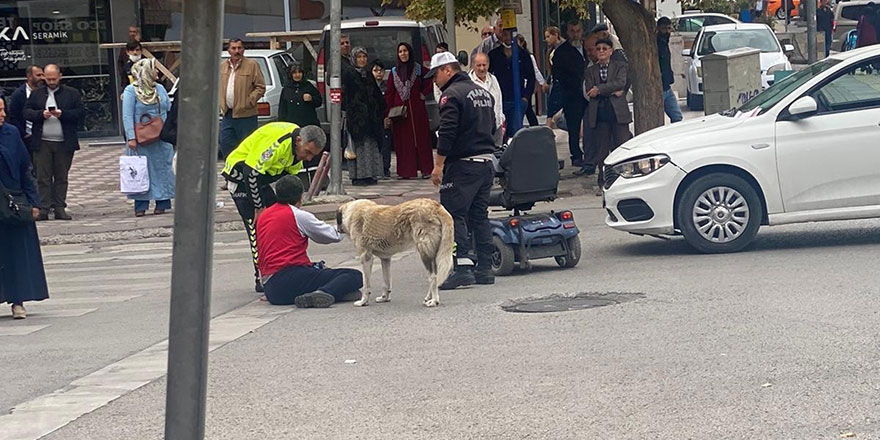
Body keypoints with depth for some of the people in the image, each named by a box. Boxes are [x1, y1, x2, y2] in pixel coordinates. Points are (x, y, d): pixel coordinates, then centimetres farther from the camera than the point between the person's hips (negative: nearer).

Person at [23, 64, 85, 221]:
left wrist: (63, 114, -14)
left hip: (64, 143, -1)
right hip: (42, 143, 1)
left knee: (61, 177, 3)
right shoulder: (36, 94, 12)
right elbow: (26, 112, 6)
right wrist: (41, 114, -11)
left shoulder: (72, 94, 7)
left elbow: (81, 112, -1)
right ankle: (43, 208, -1)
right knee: (43, 177, -2)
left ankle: (59, 208, 7)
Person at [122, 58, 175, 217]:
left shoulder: (160, 89, 12)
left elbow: (170, 110, 14)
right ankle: (140, 206, 4)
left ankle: (162, 203, 12)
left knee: (162, 169, 5)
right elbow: (127, 116, -10)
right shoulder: (131, 90, -4)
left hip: (162, 139, 5)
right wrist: (131, 137, -17)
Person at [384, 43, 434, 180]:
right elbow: (389, 94, 5)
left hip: (417, 110, -2)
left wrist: (423, 93, -4)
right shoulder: (394, 72, 8)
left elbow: (431, 82, 7)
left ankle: (426, 170, 4)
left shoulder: (419, 69, 2)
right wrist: (387, 114, -2)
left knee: (421, 139, 0)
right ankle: (406, 171, 5)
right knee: (402, 141, 1)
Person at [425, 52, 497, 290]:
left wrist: (438, 165, -16)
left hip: (462, 164, -9)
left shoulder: (452, 95, -11)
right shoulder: (483, 92, 17)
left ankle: (463, 267, -14)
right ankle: (485, 268, 13)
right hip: (487, 162, 9)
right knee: (479, 215, 13)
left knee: (454, 214, -7)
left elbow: (447, 133, -19)